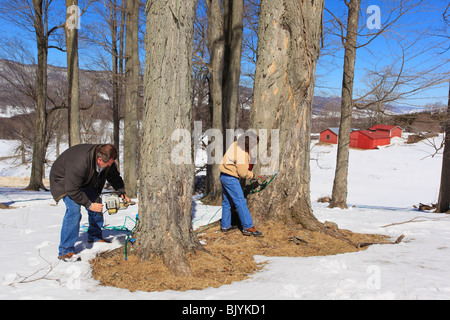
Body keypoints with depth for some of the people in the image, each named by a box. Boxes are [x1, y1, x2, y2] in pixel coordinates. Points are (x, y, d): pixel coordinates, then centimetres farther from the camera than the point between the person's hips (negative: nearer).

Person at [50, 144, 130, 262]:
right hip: (64, 180, -8)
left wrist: (122, 193, -8)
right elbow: (72, 190, -35)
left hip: (85, 181, 8)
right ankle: (65, 251, -19)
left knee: (97, 204, 9)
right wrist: (89, 205, -31)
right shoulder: (79, 164, -43)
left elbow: (114, 176, 0)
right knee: (74, 209, -24)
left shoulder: (107, 159, -20)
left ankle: (95, 236, 29)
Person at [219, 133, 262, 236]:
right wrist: (252, 175, 0)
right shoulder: (241, 154, -23)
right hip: (231, 178, -10)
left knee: (226, 201, 16)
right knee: (240, 202, -6)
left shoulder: (237, 144, 5)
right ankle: (248, 227, -4)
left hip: (224, 176, 10)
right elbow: (243, 173, -18)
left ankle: (225, 226, 24)